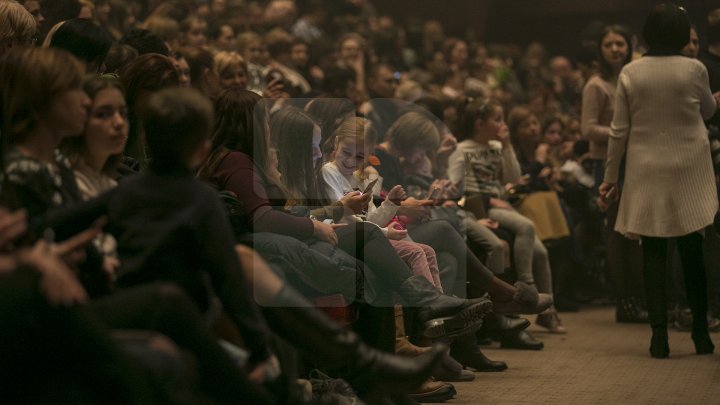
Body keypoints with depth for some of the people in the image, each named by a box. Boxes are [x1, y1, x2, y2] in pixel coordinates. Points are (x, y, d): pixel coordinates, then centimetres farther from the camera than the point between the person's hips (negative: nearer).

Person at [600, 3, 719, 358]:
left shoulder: (630, 73, -4)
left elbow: (619, 131, -1)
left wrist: (611, 176, 7)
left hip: (647, 172, 0)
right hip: (689, 170, 0)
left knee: (653, 254, 4)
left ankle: (659, 336, -1)